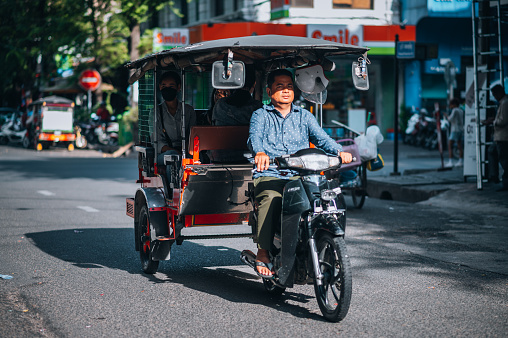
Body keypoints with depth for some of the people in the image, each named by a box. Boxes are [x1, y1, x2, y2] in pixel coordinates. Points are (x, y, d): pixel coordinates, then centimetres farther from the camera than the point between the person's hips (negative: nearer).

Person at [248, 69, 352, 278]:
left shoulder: (304, 116, 22)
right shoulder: (261, 115, 14)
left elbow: (321, 138, 6)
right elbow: (254, 137, -7)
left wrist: (339, 151, -17)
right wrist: (260, 153, -32)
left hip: (300, 176, 2)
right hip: (269, 175, -2)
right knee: (271, 199, -36)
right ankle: (263, 253, -28)